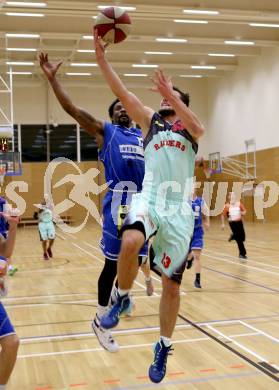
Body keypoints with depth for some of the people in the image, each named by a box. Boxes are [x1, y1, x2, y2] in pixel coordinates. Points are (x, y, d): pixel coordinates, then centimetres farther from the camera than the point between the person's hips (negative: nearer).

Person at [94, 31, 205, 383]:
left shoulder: (191, 127, 11)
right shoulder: (149, 120, 14)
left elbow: (195, 126, -15)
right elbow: (122, 93, 1)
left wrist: (172, 95, -28)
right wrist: (101, 57, -9)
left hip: (179, 209, 0)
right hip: (149, 199, 0)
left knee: (171, 285, 5)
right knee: (130, 242, -35)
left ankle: (163, 349, 25)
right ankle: (122, 297, -6)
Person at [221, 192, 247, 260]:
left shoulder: (239, 203, 1)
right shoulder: (227, 206, -6)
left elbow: (244, 211, 7)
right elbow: (223, 215, 1)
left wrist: (243, 213, -16)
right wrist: (223, 224, -2)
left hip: (239, 222, 4)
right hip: (232, 223, -4)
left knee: (242, 238, 4)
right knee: (239, 239, -5)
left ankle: (233, 236, 38)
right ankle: (242, 254, 7)